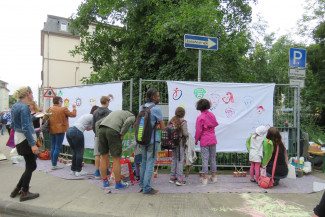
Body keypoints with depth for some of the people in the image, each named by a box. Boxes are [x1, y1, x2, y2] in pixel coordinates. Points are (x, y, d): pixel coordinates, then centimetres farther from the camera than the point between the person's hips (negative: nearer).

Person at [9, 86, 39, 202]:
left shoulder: (15, 106, 11)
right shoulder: (24, 107, -17)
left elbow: (13, 125, 19)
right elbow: (25, 128, -22)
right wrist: (33, 144, -22)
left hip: (18, 139, 9)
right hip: (26, 140, -9)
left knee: (31, 166, 18)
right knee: (30, 166, 3)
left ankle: (17, 189, 25)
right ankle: (25, 193, 13)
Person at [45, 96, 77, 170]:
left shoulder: (49, 110, 6)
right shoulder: (63, 109, -9)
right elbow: (73, 114, -5)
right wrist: (74, 108, 10)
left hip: (52, 130, 6)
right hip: (60, 130, -6)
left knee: (52, 147, 12)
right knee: (57, 147, -2)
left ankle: (53, 164, 17)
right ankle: (54, 165, 0)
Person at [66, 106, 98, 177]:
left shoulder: (86, 115, 26)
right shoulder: (92, 117, 0)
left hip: (69, 130, 9)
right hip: (76, 132, -9)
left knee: (75, 152, 17)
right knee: (80, 152, 3)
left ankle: (73, 170, 23)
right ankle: (78, 171, 9)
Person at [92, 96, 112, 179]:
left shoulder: (95, 112, 2)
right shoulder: (110, 112, -7)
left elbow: (93, 126, 3)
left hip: (98, 135, 2)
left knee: (97, 154, 5)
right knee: (107, 154, 9)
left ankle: (97, 172, 5)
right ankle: (107, 171, 19)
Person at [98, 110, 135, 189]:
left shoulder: (115, 112, 39)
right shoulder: (132, 117, 21)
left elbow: (98, 123, 31)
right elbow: (128, 122, -6)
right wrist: (121, 135, -1)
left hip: (101, 130, 6)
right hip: (113, 132, -5)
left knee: (104, 157, 16)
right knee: (116, 159, 6)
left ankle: (105, 182, 25)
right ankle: (118, 183, 16)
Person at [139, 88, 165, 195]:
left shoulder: (142, 108, 8)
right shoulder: (156, 109, -12)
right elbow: (162, 127, -7)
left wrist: (155, 124, 1)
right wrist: (157, 125, 6)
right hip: (153, 140, -7)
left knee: (144, 162, 17)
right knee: (150, 163, 0)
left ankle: (142, 185, 27)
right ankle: (147, 188, 6)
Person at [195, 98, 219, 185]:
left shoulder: (200, 117, -13)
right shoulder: (212, 115, 4)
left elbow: (199, 130, -12)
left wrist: (196, 139, 1)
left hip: (204, 140, -5)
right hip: (213, 139, 5)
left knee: (205, 159, 0)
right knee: (213, 158, 15)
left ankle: (205, 178, 5)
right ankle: (214, 176, 25)